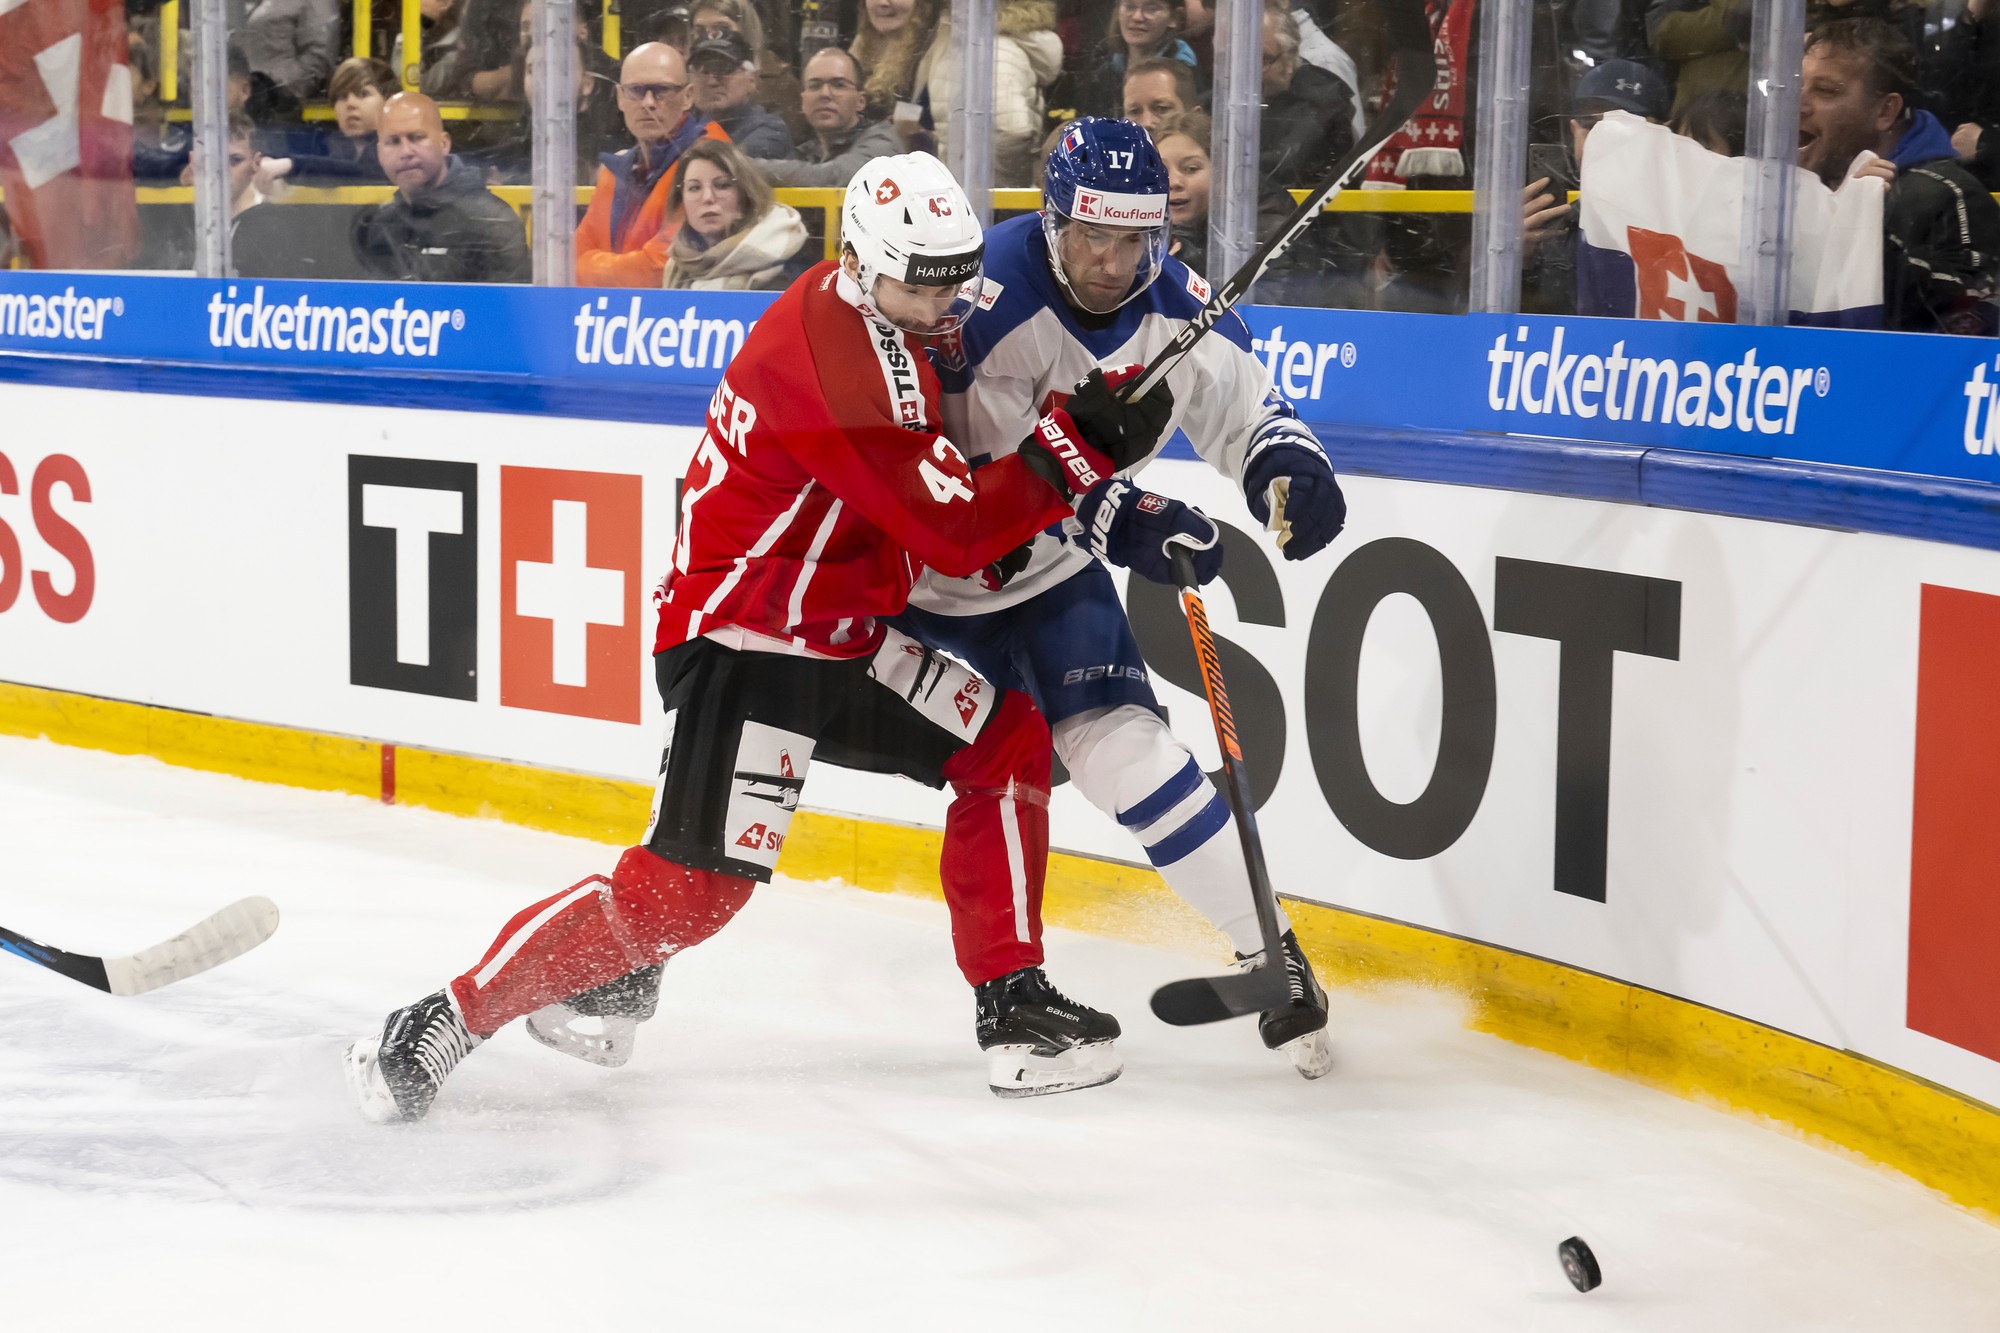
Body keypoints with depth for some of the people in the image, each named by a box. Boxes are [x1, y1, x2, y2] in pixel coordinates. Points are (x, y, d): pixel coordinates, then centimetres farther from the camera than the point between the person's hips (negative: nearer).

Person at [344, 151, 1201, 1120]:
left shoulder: (870, 312, 5)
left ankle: (1012, 1002, 13)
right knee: (690, 886, -16)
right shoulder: (837, 359, -25)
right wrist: (1077, 441, -25)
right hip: (740, 642, -10)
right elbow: (953, 530, -25)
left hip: (840, 634, 10)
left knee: (1007, 741, 7)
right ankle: (445, 1023, -8)